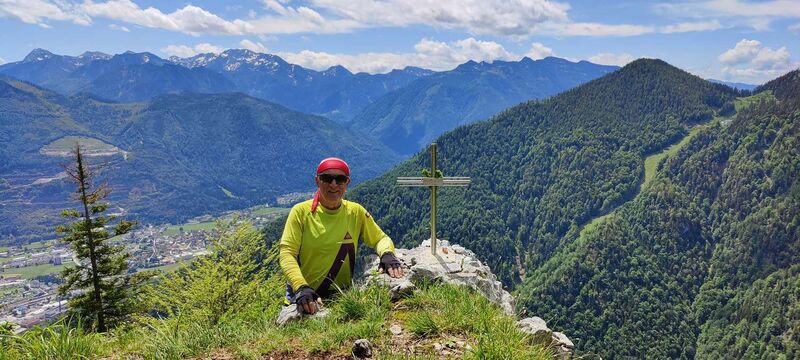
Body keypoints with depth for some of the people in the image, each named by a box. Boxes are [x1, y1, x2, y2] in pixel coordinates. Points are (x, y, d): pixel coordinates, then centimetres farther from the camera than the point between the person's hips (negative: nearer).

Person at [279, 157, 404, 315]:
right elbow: (286, 254, -10)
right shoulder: (301, 211, -5)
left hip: (342, 296, 1)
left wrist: (387, 254, -10)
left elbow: (381, 238, 13)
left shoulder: (356, 212, 2)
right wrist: (301, 288, -26)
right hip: (305, 298, -1)